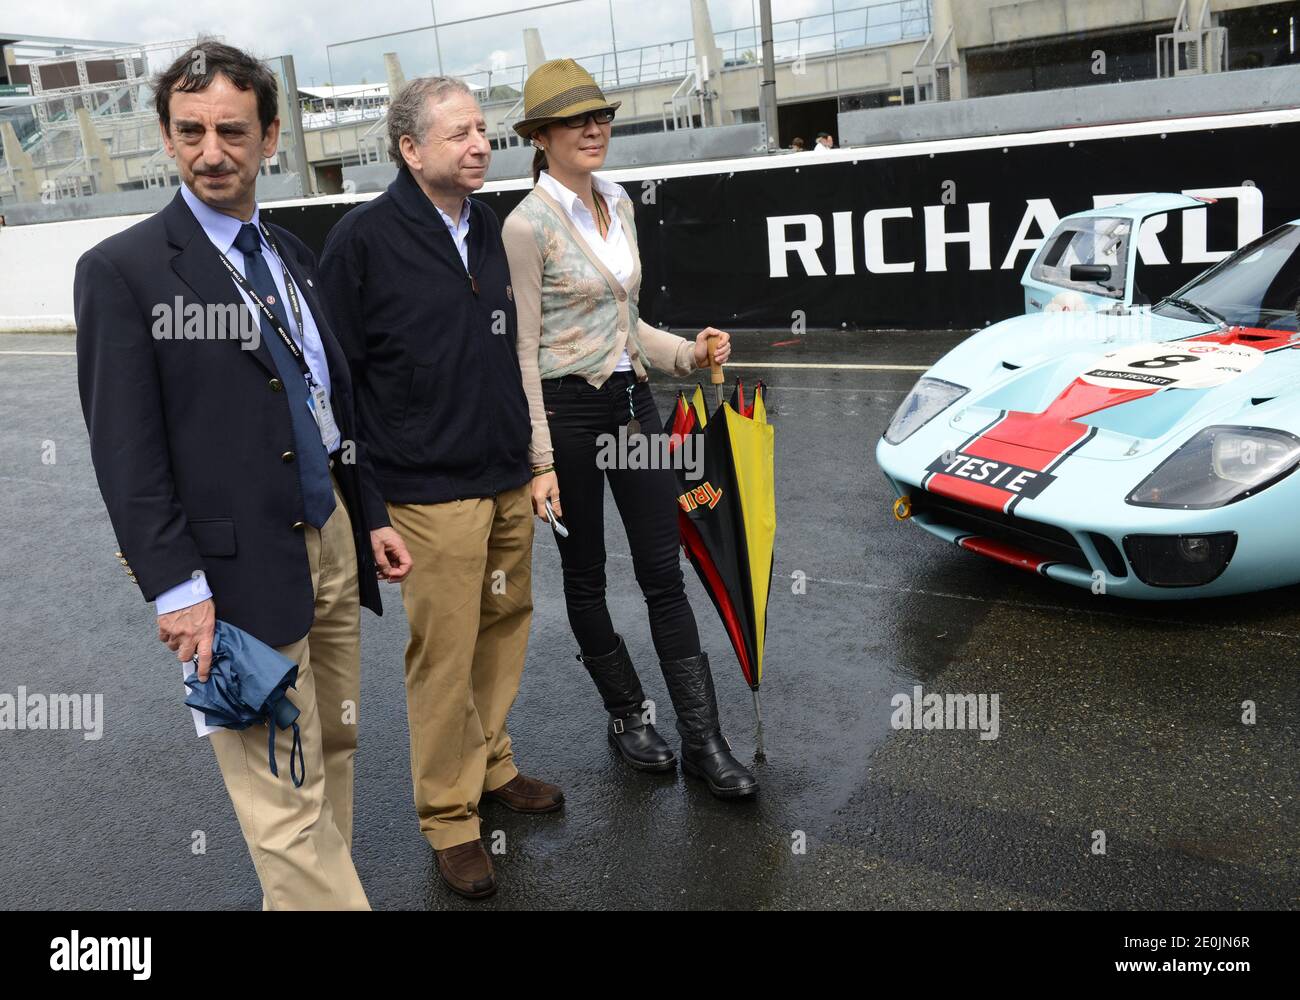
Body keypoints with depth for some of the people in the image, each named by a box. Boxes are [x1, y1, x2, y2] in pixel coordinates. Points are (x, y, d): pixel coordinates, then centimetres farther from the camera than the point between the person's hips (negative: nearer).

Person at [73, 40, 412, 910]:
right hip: (242, 569, -7)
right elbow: (124, 451, -11)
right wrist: (176, 587, -15)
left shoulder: (293, 255, 13)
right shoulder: (123, 270, -8)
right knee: (288, 799, -2)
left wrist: (372, 517, 16)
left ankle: (303, 895, 35)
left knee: (335, 751, 17)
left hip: (332, 541, 7)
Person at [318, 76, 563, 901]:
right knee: (444, 657, 2)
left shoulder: (488, 227, 8)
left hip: (511, 481, 6)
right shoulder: (365, 239, -11)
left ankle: (493, 768, 34)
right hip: (434, 493, -6)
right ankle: (450, 817, 19)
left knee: (504, 630, 15)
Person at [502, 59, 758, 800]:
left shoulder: (618, 203, 9)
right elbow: (523, 350, -13)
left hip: (633, 400, 6)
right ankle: (628, 715, 31)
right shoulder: (528, 224, -12)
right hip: (568, 410, -6)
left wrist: (688, 354, 1)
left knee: (665, 574, 5)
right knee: (586, 576, 11)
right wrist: (540, 462, -15)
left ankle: (703, 740, 13)